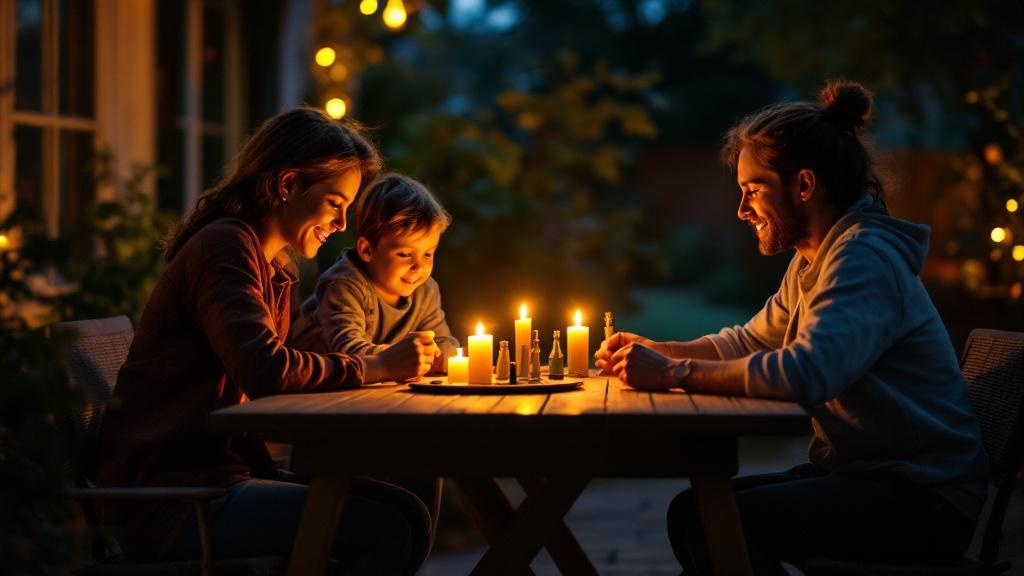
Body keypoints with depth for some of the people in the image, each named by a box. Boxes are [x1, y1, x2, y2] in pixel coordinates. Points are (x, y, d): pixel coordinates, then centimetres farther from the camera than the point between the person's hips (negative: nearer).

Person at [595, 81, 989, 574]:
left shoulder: (864, 258, -19)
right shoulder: (811, 261, 13)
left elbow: (805, 373, -33)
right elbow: (749, 340, 19)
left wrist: (673, 373, -26)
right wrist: (652, 350, 3)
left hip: (923, 499, -9)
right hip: (858, 472, 9)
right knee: (693, 509, 4)